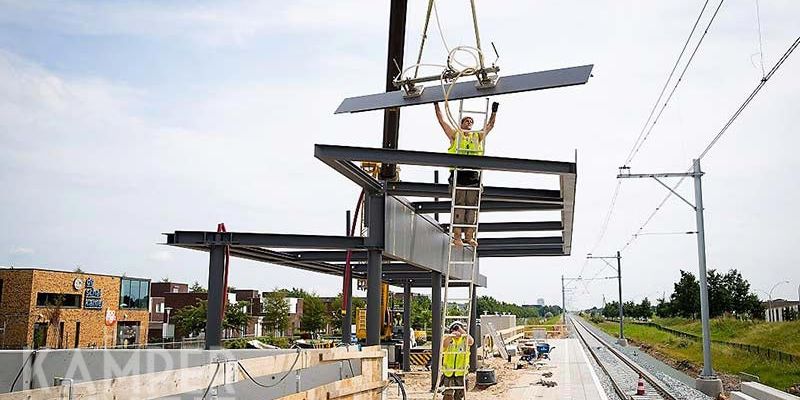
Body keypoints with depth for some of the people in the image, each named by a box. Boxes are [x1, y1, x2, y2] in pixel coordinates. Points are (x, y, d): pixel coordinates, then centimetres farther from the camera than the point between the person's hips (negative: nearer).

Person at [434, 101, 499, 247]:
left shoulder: (478, 136, 21)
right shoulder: (455, 135, 13)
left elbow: (490, 125, 33)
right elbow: (441, 120, 16)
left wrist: (494, 111, 34)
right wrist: (436, 105, 16)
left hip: (473, 176, 3)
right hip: (458, 175, -3)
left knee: (472, 207, 0)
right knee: (459, 206, -6)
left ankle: (469, 236, 3)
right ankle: (457, 236, -5)